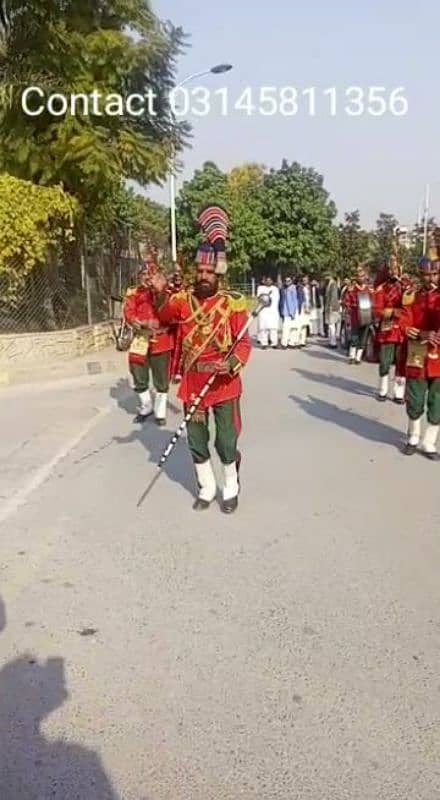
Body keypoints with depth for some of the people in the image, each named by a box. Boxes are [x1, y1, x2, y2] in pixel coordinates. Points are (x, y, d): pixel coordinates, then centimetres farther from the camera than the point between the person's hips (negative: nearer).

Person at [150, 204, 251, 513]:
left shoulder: (233, 304, -8)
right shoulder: (184, 300, 0)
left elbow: (243, 343, -9)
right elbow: (165, 315, -14)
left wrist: (231, 364, -26)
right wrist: (161, 292, -32)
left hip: (224, 383, -3)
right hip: (193, 383, 3)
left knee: (226, 441, 5)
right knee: (196, 441, 13)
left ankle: (231, 489, 28)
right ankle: (207, 489, 33)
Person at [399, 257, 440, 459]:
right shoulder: (411, 298, 4)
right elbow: (404, 325, -3)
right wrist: (421, 334, -19)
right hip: (417, 358, 0)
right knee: (414, 402, 8)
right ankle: (413, 438, 29)